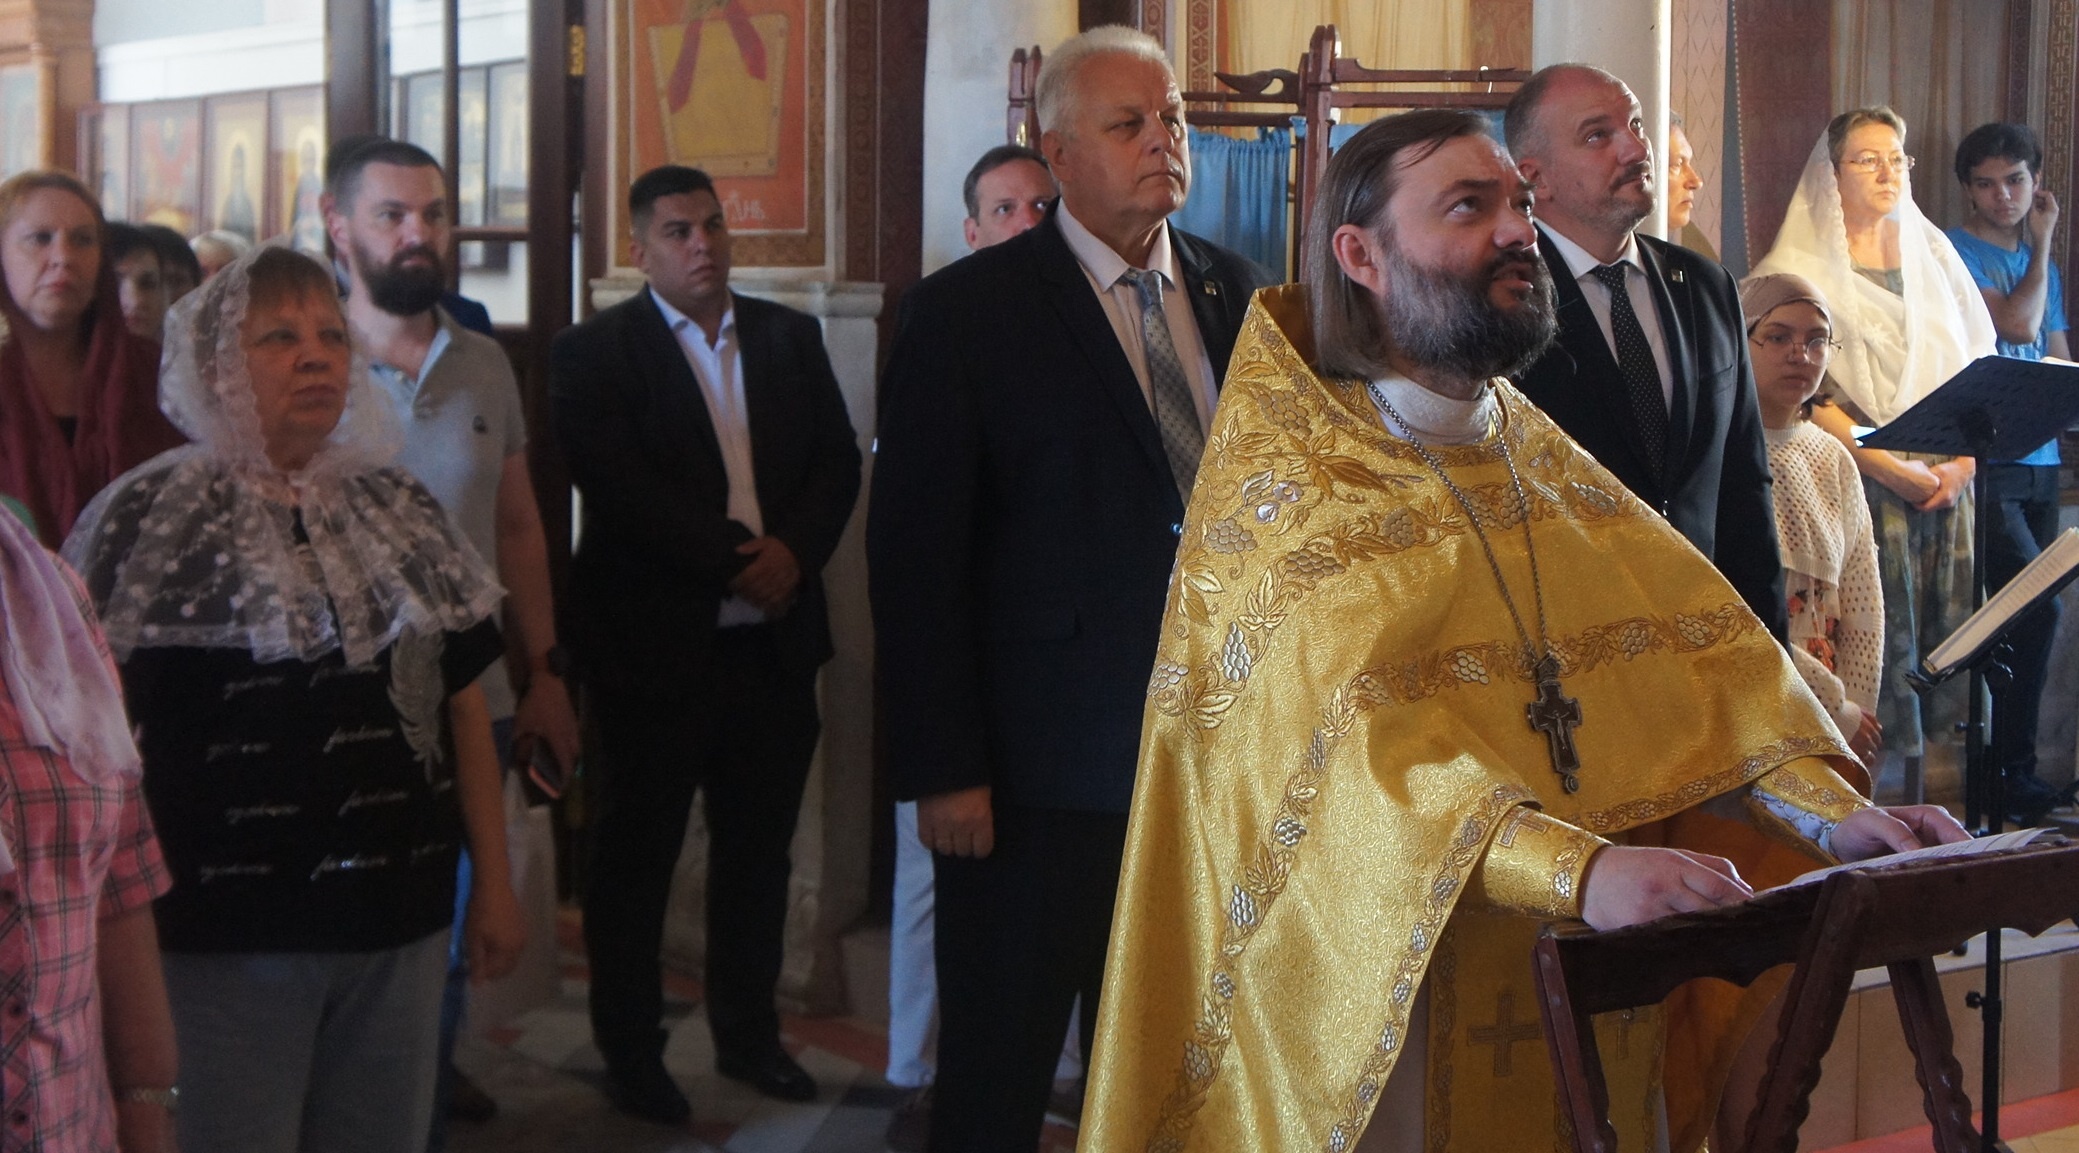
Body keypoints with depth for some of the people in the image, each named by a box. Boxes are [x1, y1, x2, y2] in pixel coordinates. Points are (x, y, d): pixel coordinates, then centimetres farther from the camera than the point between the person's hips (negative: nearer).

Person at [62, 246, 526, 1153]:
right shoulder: (148, 521, -6)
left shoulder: (399, 510, 9)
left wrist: (494, 880, 12)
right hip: (225, 935, -4)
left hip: (397, 923, 5)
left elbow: (460, 703, 13)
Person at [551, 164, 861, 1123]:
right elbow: (620, 486, -15)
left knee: (758, 848, 13)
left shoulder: (790, 338, 11)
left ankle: (748, 1034, 27)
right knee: (636, 855, 6)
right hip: (654, 641, -4)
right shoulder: (593, 353, -3)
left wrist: (793, 550, -12)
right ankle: (630, 1053, 18)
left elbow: (838, 461, 6)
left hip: (774, 639, 4)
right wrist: (737, 559, -18)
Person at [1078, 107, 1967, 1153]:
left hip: (1594, 999, 6)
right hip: (1386, 1003, -6)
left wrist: (1834, 813, -15)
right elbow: (1351, 744, -25)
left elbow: (1698, 647, 2)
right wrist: (1580, 871, -38)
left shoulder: (1549, 468, 11)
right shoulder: (1277, 490, -11)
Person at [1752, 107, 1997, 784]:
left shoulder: (1933, 254, 16)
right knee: (1872, 633, -8)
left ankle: (1924, 767, 8)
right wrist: (1889, 467, -13)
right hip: (1858, 482, -5)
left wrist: (1964, 459, -3)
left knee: (1940, 631, 1)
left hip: (1947, 482, 5)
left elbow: (1979, 367, 13)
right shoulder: (1800, 264, 0)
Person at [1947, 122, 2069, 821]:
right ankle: (2012, 773, -10)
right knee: (2038, 609, -17)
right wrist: (2041, 242, 1)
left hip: (2038, 462, 7)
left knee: (2026, 615, 4)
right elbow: (2018, 325, -13)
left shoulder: (2043, 264, 21)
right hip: (1983, 464, -7)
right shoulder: (1956, 253, -2)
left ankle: (1998, 761, 9)